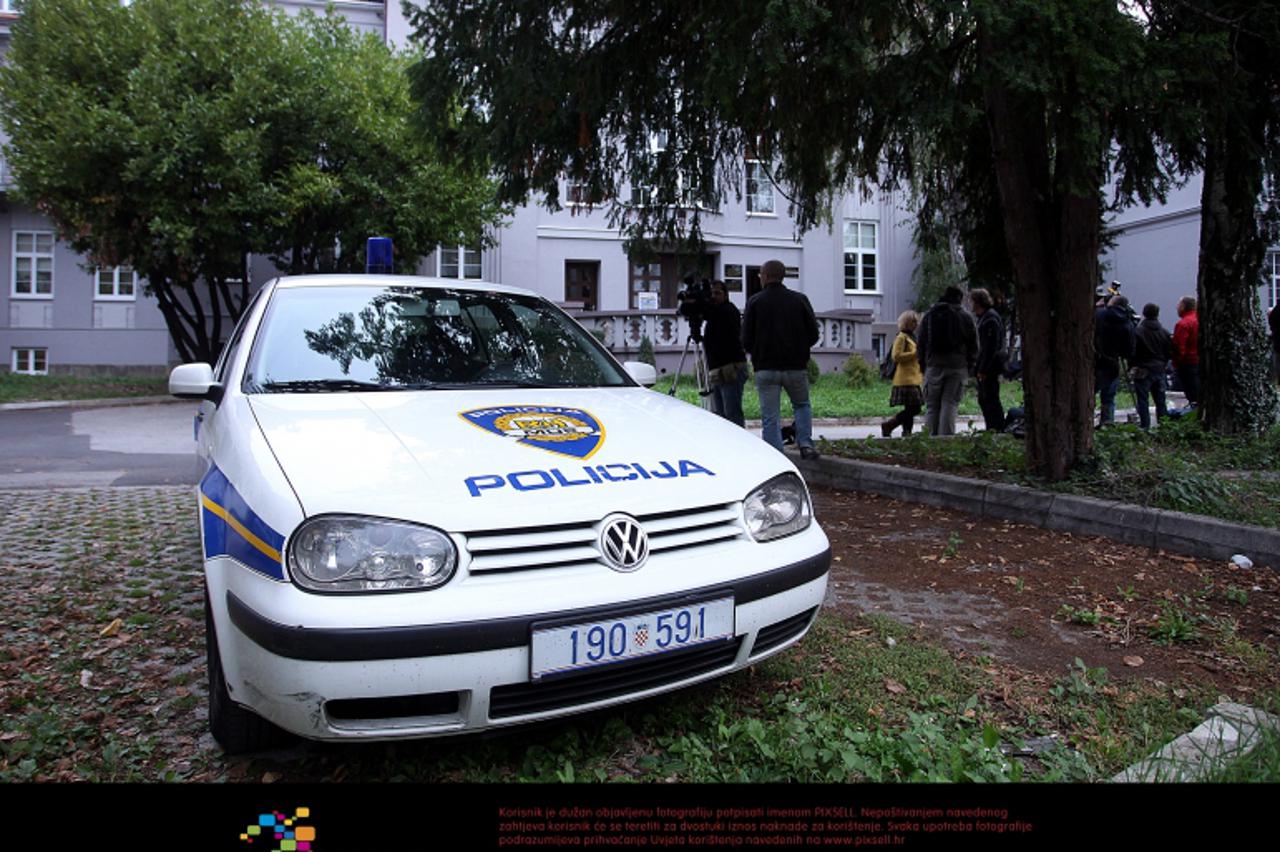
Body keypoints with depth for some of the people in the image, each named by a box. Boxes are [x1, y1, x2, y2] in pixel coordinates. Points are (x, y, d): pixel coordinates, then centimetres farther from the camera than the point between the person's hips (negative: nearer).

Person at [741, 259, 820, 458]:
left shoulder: (755, 301, -2)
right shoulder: (800, 300, 2)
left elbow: (746, 340, -3)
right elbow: (813, 334, 4)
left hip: (766, 368, -1)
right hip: (796, 367, 2)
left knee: (770, 418, 3)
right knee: (802, 405, 23)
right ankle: (805, 443, 5)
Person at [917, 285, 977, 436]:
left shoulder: (928, 316, 9)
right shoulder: (965, 317, 4)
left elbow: (921, 343, 9)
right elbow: (973, 345, 5)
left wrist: (923, 364, 14)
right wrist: (970, 367, 12)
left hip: (934, 366, 1)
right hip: (957, 367, -1)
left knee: (931, 406, 6)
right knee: (950, 405, -1)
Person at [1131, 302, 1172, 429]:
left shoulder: (1138, 331, -12)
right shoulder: (1164, 332, 3)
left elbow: (1132, 351, -10)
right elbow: (1170, 351, 8)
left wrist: (1132, 366, 2)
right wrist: (1163, 364, 21)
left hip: (1142, 371, -5)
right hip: (1159, 370, 5)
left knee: (1142, 400, -1)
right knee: (1160, 400, 12)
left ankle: (1145, 426, -3)